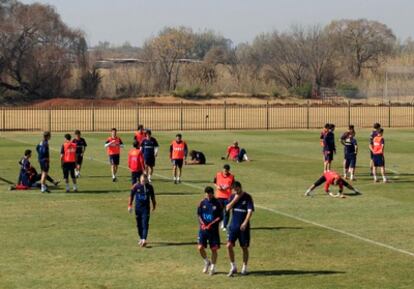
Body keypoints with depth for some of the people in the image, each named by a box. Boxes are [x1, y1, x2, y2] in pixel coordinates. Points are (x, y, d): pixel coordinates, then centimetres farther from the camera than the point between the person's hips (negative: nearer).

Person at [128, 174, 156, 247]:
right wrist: (130, 206, 1)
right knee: (139, 224, 9)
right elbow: (131, 196, 4)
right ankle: (141, 238, 25)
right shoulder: (136, 186, -4)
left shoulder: (149, 187, -2)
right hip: (138, 208, 1)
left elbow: (152, 197, 10)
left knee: (145, 224, -11)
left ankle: (144, 240, -18)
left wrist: (154, 206, 17)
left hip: (146, 208, -1)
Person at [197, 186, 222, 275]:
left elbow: (220, 217, -5)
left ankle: (213, 267, 16)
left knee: (214, 249, 1)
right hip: (203, 228, 2)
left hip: (213, 229, -2)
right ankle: (207, 262, 20)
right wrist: (202, 223, -11)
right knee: (200, 247, -6)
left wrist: (211, 224, -16)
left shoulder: (217, 204, -4)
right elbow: (199, 215, 6)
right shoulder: (202, 203, 3)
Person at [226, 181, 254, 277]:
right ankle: (233, 267, 6)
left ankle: (244, 268, 18)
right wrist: (235, 199, -14)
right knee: (229, 245, -7)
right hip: (233, 225, 3)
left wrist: (245, 223, -26)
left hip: (243, 227, -3)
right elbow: (227, 208, -4)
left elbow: (250, 211, -15)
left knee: (244, 247, 5)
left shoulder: (247, 197, -7)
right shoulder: (232, 197, 6)